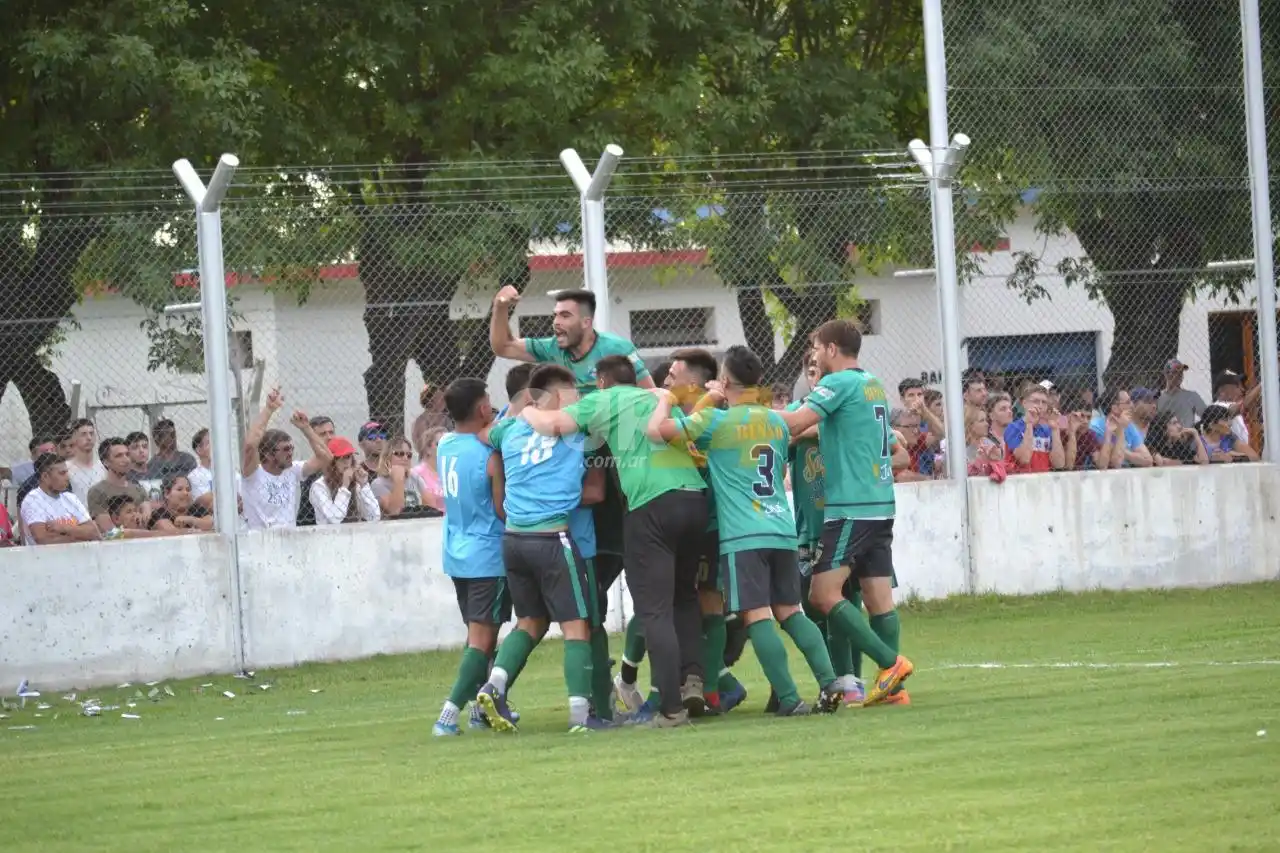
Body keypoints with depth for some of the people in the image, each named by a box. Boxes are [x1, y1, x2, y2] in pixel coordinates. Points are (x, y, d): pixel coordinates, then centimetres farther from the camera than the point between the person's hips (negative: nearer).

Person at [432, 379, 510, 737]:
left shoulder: (445, 446, 2)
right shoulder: (490, 456, -18)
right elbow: (503, 510, -14)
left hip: (456, 555, 7)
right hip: (488, 556, -7)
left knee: (478, 633, 21)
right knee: (482, 639, -7)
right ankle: (449, 714, -18)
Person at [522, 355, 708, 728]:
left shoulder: (601, 402, 9)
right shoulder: (661, 400, 27)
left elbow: (551, 424, -1)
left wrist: (528, 413, 19)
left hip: (651, 504, -5)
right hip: (695, 497, 5)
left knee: (654, 609, -2)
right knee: (685, 596, 24)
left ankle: (671, 707, -6)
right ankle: (692, 677, 8)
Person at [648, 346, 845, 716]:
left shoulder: (716, 421, -4)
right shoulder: (776, 421, 14)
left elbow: (656, 430, -11)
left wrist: (664, 401, 9)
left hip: (742, 535, -6)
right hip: (783, 530, 6)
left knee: (758, 617, -7)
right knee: (790, 611, 13)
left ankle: (789, 699, -14)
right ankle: (829, 682, -1)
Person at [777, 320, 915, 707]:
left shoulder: (839, 383, -7)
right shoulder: (875, 386, 18)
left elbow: (796, 422, -18)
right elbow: (898, 451, 28)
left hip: (851, 508, -9)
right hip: (881, 504, 9)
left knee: (824, 593, -10)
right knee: (879, 599, 5)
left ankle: (890, 662, -15)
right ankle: (892, 687, 2)